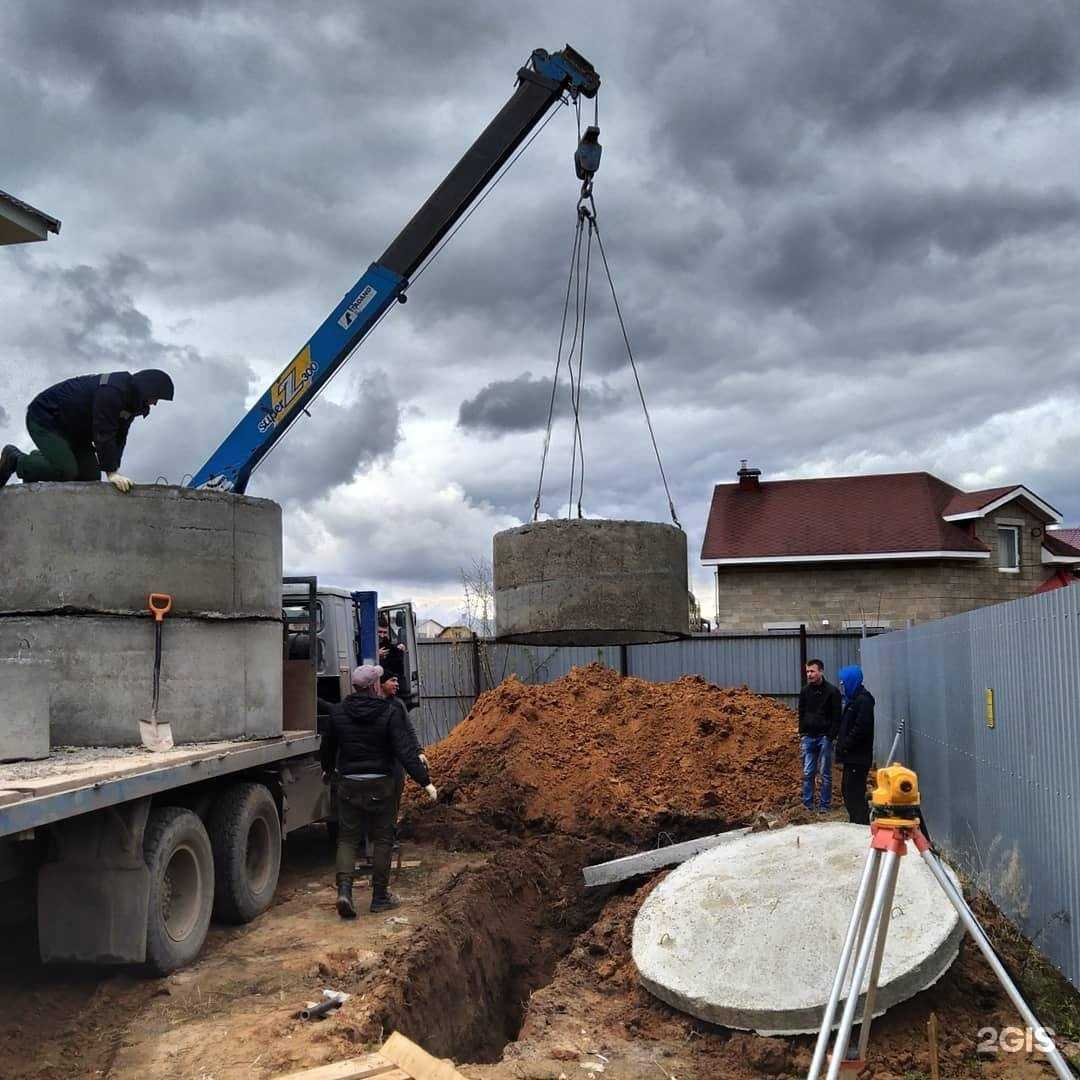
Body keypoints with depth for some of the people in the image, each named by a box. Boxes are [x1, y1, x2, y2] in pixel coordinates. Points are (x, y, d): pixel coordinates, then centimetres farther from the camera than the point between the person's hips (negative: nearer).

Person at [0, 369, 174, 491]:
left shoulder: (132, 401, 0)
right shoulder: (111, 392, -31)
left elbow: (119, 437, -1)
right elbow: (103, 434, -35)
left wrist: (114, 470, -11)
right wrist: (111, 473, -36)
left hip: (73, 429, 10)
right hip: (44, 419, -10)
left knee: (91, 476, 0)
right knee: (67, 470, -24)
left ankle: (41, 458, 21)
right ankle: (15, 460, -2)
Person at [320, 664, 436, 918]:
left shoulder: (338, 712, 0)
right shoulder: (389, 713, -10)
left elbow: (327, 746, 14)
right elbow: (405, 751, -15)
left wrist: (327, 770, 34)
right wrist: (425, 781, -14)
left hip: (348, 785, 2)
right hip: (379, 785, -2)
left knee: (347, 838, 10)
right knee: (382, 839, 10)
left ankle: (344, 889, -9)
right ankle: (380, 896, 15)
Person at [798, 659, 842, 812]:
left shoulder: (832, 691, -5)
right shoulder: (805, 691, 9)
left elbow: (836, 717, -5)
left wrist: (831, 736, -12)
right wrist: (802, 732, 7)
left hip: (824, 737, -4)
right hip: (808, 737, 4)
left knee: (825, 774, 2)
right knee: (807, 773, 4)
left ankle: (824, 806, 8)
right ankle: (807, 805, 9)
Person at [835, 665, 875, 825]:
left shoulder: (863, 701, -16)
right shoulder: (853, 699, 16)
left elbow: (860, 728, -23)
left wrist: (845, 745, -18)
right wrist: (841, 742, 10)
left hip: (858, 758, -11)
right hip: (851, 756, 11)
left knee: (855, 793, -8)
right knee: (847, 788, 18)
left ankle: (862, 824, -3)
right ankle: (855, 823, 27)